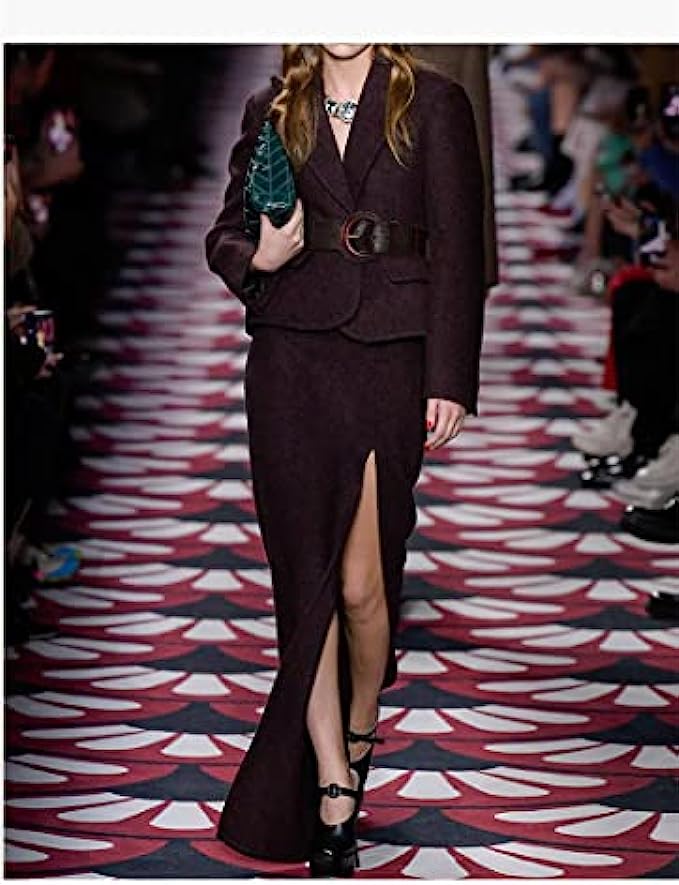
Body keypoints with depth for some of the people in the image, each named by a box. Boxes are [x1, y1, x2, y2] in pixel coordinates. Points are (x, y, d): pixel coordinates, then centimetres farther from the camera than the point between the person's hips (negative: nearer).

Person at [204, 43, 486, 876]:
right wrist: (258, 258, -8)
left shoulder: (433, 103, 3)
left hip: (389, 361, -2)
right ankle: (332, 788, 3)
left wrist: (450, 381, -6)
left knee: (363, 583, -1)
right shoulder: (272, 110, 11)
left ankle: (359, 731, 27)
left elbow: (457, 248, 0)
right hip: (291, 360, 2)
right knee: (307, 578, -1)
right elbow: (225, 232, 17)